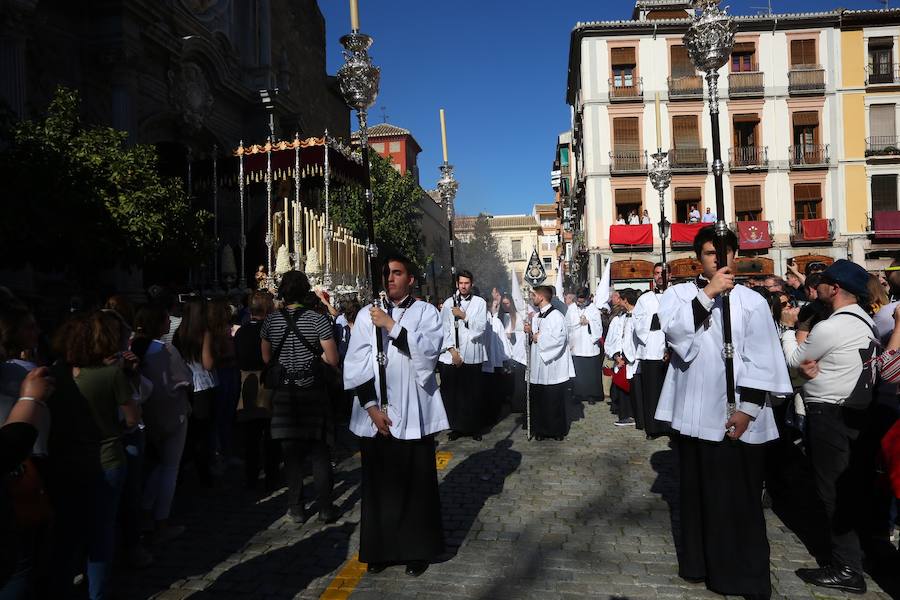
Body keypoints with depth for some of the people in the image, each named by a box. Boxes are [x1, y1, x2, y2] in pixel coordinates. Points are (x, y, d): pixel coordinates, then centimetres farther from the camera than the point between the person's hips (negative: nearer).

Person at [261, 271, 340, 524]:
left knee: (291, 451, 10)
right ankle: (325, 507, 11)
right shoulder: (318, 319, -10)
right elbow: (332, 359, -12)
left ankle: (296, 508, 18)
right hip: (313, 390, -2)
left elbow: (266, 358, 7)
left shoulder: (271, 321, -2)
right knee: (319, 450, 7)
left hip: (284, 393, 2)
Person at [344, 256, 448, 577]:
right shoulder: (368, 314, 6)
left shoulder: (426, 312, 3)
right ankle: (379, 549, 24)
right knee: (378, 483, 8)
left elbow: (428, 351, -14)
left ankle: (416, 550, 20)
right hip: (374, 414, 2)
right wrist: (371, 406, -7)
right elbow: (355, 365, 1)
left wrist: (391, 325, -18)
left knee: (415, 482, 4)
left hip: (412, 413, -1)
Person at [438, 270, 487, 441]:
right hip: (451, 355, 1)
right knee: (452, 392, 4)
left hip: (472, 355, -1)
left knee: (473, 393, 5)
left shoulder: (480, 302, 3)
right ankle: (456, 427, 17)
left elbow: (481, 327, -5)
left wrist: (464, 316, -13)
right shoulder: (448, 303, 5)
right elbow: (444, 329, 1)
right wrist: (452, 350, -7)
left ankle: (475, 427, 18)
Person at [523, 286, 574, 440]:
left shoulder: (556, 315, -11)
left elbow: (559, 338, -20)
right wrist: (530, 332, 0)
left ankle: (558, 430, 15)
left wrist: (539, 338, -11)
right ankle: (541, 429, 19)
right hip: (538, 365, 7)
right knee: (538, 399, 9)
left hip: (553, 365, -7)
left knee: (554, 400, 2)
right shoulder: (535, 316, 13)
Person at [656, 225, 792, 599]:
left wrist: (747, 408, -11)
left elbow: (761, 360, -5)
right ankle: (698, 561, 30)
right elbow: (673, 330, -18)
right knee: (698, 491, 15)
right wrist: (707, 293, -22)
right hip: (694, 413, 2)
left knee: (739, 496, 6)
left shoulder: (752, 301, -2)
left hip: (736, 416, -2)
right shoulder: (678, 294, 1)